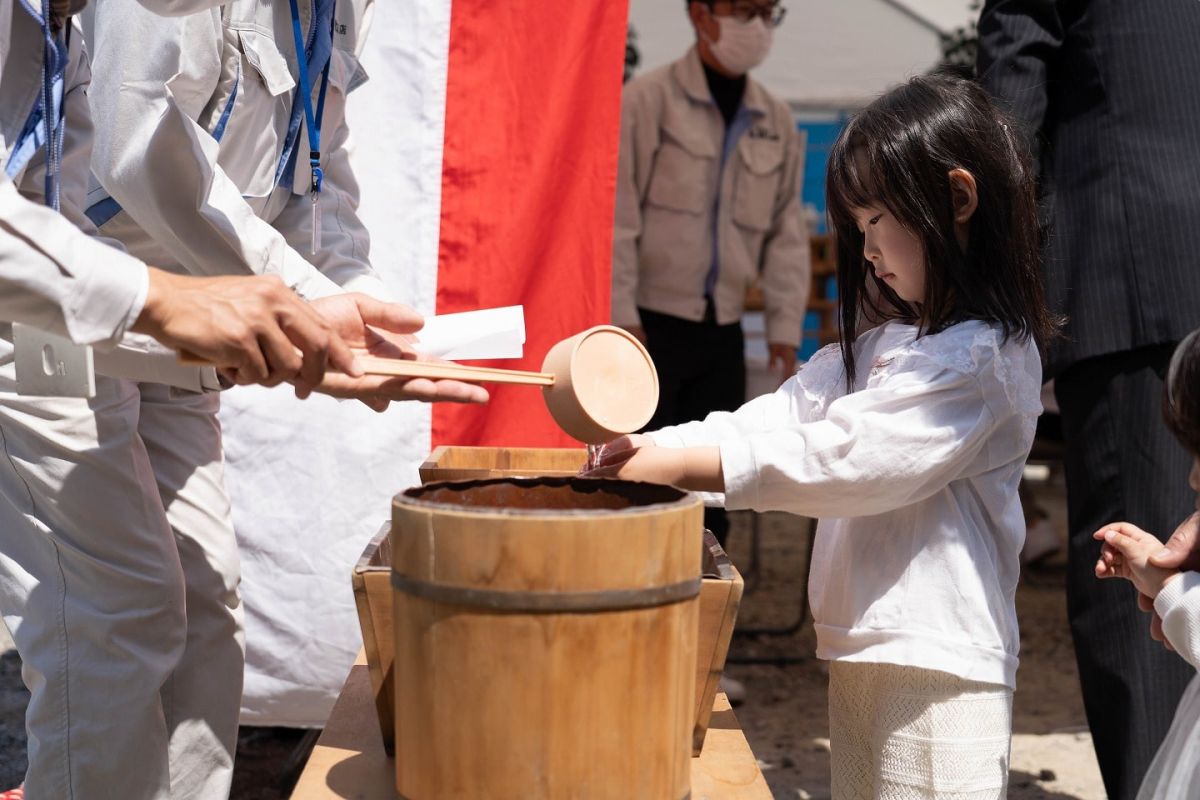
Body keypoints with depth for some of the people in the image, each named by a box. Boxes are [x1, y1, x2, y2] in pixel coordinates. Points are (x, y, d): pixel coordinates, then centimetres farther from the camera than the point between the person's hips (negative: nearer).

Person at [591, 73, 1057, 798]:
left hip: (936, 666, -9)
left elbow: (837, 459, -22)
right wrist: (653, 447, -8)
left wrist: (678, 464, -21)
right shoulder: (889, 343, 15)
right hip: (863, 655, 9)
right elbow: (789, 413, 6)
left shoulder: (982, 357, -16)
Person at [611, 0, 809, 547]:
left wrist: (784, 328, 7)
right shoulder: (646, 101, -7)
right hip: (649, 326, -5)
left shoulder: (777, 123, 9)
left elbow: (786, 232, 13)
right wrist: (623, 317, -14)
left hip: (722, 334, 5)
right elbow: (616, 215, -10)